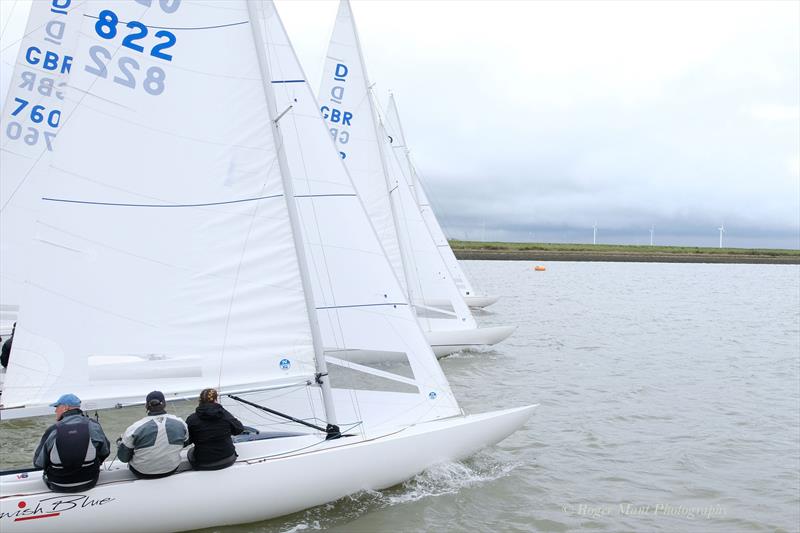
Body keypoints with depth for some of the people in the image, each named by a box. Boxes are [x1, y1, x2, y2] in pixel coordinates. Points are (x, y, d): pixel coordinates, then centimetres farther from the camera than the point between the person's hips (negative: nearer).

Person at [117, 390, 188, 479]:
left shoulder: (136, 428, -22)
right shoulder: (180, 423, -14)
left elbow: (123, 457, -13)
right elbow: (185, 441, 6)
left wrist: (120, 442, 8)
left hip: (143, 474, -2)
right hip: (172, 470, 3)